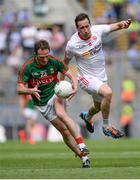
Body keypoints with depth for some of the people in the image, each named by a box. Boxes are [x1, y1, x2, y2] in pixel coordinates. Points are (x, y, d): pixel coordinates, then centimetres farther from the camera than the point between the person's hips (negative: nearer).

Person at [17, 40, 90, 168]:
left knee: (61, 114, -34)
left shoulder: (54, 62, -12)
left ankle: (81, 146, -37)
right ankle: (84, 158, 4)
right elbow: (19, 89, -13)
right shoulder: (27, 67, -14)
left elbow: (71, 75, -6)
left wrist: (75, 86, -28)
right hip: (42, 103, 1)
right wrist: (31, 91, -35)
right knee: (64, 131, -4)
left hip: (55, 94, -1)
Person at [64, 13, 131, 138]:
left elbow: (114, 26, -2)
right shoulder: (72, 44, -21)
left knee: (99, 107, 24)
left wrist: (123, 24, -26)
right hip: (87, 78, -6)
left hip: (101, 76, 6)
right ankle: (106, 127, -15)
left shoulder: (96, 30, -14)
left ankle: (87, 117, 61)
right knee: (107, 93, -33)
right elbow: (66, 62, -4)